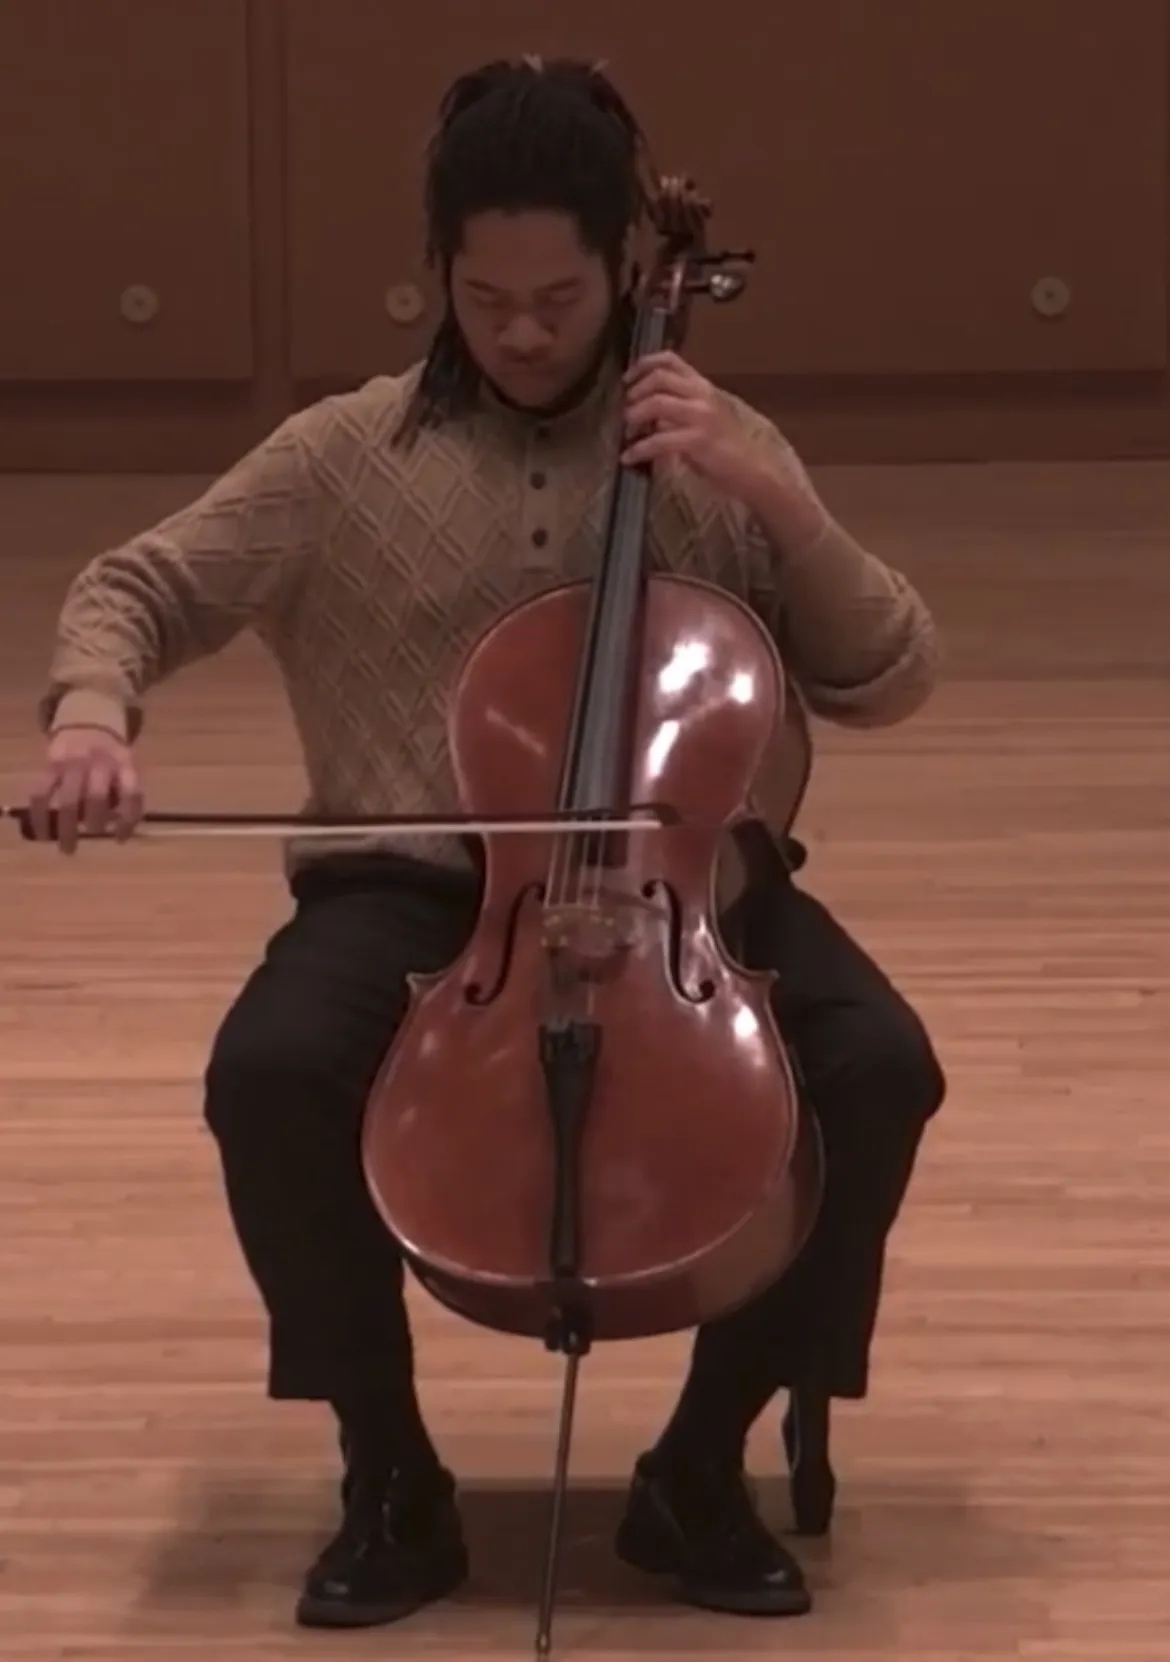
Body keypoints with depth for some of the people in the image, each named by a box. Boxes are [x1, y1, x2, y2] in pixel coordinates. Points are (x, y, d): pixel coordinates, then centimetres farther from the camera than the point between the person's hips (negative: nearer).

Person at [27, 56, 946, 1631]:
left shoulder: (716, 450, 5)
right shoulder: (344, 456, 2)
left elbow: (888, 680, 0)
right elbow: (135, 587, 6)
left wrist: (774, 496, -14)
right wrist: (94, 710, -17)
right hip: (415, 881, -1)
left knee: (879, 1066, -27)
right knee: (271, 1074, -32)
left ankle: (703, 1468, -7)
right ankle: (392, 1481, -9)